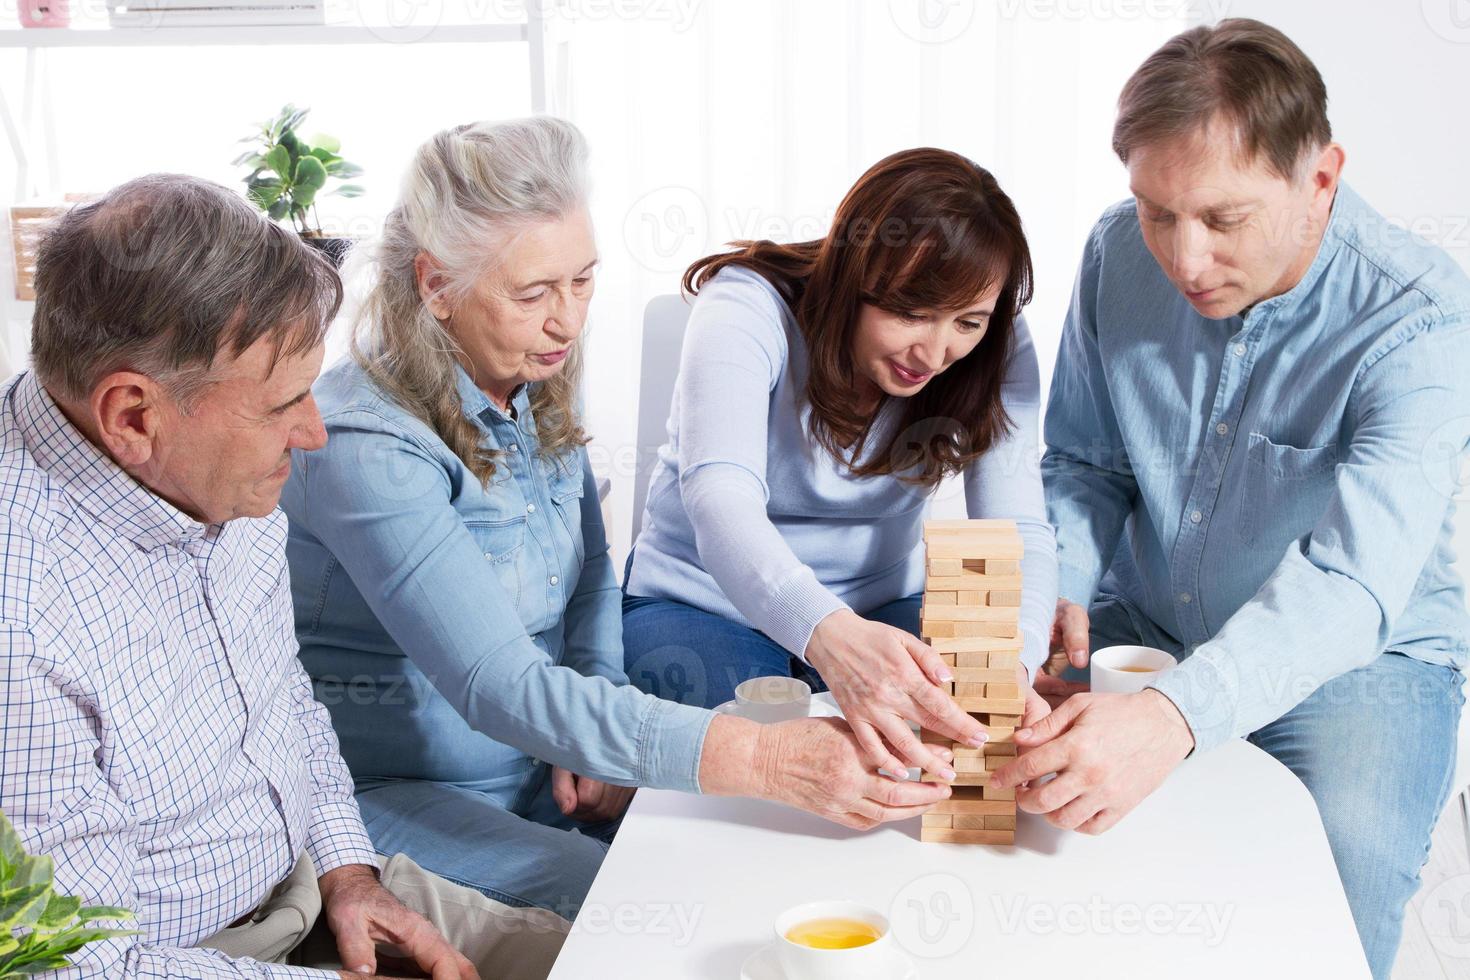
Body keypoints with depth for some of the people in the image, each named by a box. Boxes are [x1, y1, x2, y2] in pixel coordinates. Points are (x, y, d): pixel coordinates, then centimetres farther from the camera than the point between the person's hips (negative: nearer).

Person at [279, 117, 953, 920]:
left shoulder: (537, 391, 1)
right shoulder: (365, 447, -25)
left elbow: (592, 579, 14)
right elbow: (501, 688, -32)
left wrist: (599, 741, -5)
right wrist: (763, 761, -39)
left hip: (540, 766, 7)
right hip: (393, 795, -7)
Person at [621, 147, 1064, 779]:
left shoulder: (997, 350, -12)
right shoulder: (748, 308, -24)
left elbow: (1019, 531, -17)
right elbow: (720, 500, -40)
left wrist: (1011, 666, -41)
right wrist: (830, 633, -60)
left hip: (882, 606, 4)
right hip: (702, 604, -3)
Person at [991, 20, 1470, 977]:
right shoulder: (1120, 252, -9)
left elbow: (1349, 584, -36)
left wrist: (1174, 718, -53)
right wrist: (1055, 592, -16)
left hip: (1360, 654, -4)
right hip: (1145, 624, 4)